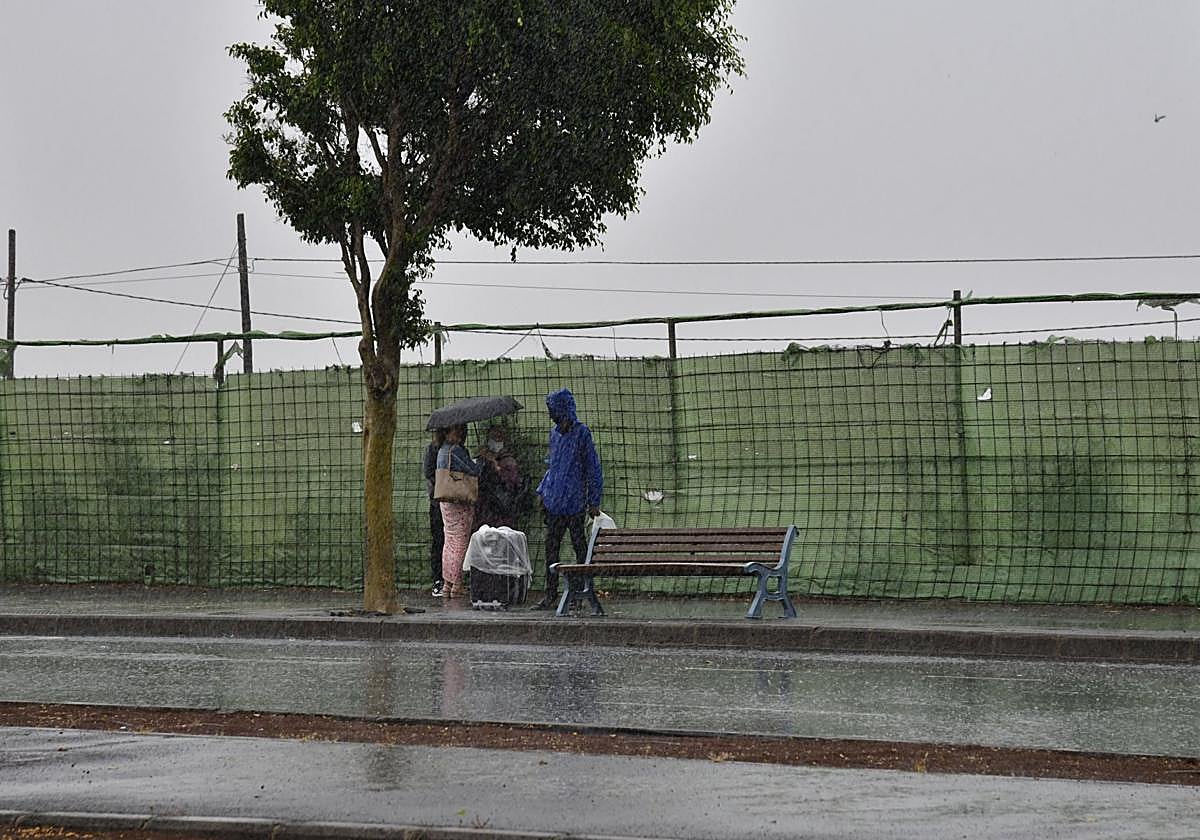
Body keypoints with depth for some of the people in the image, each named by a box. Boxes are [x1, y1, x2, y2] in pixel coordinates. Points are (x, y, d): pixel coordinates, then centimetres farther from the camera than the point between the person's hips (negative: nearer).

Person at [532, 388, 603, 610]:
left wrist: (594, 502, -9)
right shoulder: (555, 433, 12)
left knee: (579, 546, 1)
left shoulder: (582, 433, -8)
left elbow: (593, 467, -7)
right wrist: (543, 491, 16)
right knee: (551, 548, 6)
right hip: (554, 503, 7)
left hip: (574, 502, -7)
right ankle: (551, 594, 10)